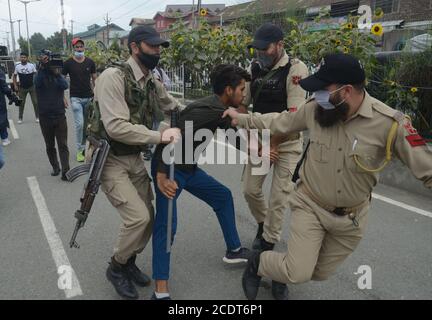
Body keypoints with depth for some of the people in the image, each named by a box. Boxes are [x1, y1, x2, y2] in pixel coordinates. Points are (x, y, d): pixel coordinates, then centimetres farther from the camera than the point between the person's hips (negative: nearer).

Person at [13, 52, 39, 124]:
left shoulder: (32, 65, -5)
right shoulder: (17, 66, 0)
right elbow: (14, 76, 9)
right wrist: (15, 85, 0)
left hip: (32, 87, -1)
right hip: (22, 88, 1)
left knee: (35, 102, 0)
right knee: (21, 103, 6)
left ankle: (37, 117, 11)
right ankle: (20, 118, 17)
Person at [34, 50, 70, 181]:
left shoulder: (59, 76, 3)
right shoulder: (40, 76, 1)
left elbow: (65, 86, -16)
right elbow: (37, 83, -23)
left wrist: (57, 73, -22)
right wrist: (42, 67, -31)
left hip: (60, 116, -1)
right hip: (45, 117, 1)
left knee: (63, 145, -4)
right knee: (50, 146, 11)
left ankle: (65, 171, -6)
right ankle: (55, 168, 24)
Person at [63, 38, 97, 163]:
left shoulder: (90, 62, 5)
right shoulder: (68, 63, -1)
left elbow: (94, 79, 12)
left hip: (89, 97, 3)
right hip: (76, 98, -2)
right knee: (80, 124, -8)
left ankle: (87, 146, 21)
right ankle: (79, 150, 4)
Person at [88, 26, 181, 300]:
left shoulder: (153, 83, 4)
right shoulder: (113, 77, -20)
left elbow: (176, 108, 16)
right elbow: (116, 127, -28)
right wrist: (160, 136, -28)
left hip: (134, 158, 8)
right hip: (108, 159, -7)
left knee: (148, 217, 9)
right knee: (138, 216, -14)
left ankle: (129, 263, 34)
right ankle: (116, 268, 13)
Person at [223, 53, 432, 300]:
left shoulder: (390, 122, -23)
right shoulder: (315, 109, -15)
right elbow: (281, 121, 4)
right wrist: (242, 119, 8)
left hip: (351, 217, 1)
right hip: (310, 206, 0)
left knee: (320, 273, 17)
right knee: (298, 274, -8)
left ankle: (284, 271, 48)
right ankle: (259, 263, 22)